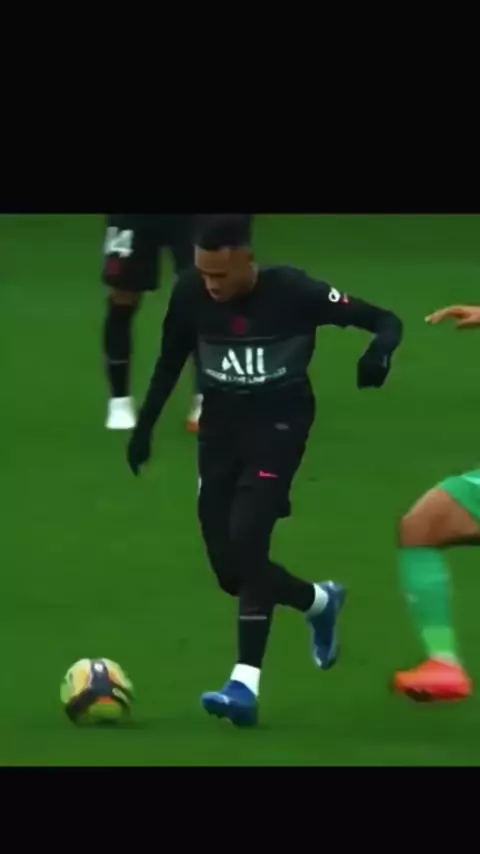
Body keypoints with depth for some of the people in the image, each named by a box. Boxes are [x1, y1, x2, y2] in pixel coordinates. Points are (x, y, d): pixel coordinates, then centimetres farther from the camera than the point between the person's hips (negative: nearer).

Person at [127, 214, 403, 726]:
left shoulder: (292, 293, -20)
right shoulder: (190, 295, -10)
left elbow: (385, 322, -15)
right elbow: (170, 361, 9)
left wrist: (379, 350, -36)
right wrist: (145, 425, 10)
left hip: (279, 422, -5)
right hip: (220, 424, 5)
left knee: (247, 538, -23)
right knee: (229, 568, 4)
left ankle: (246, 683, -23)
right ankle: (319, 602, 35)